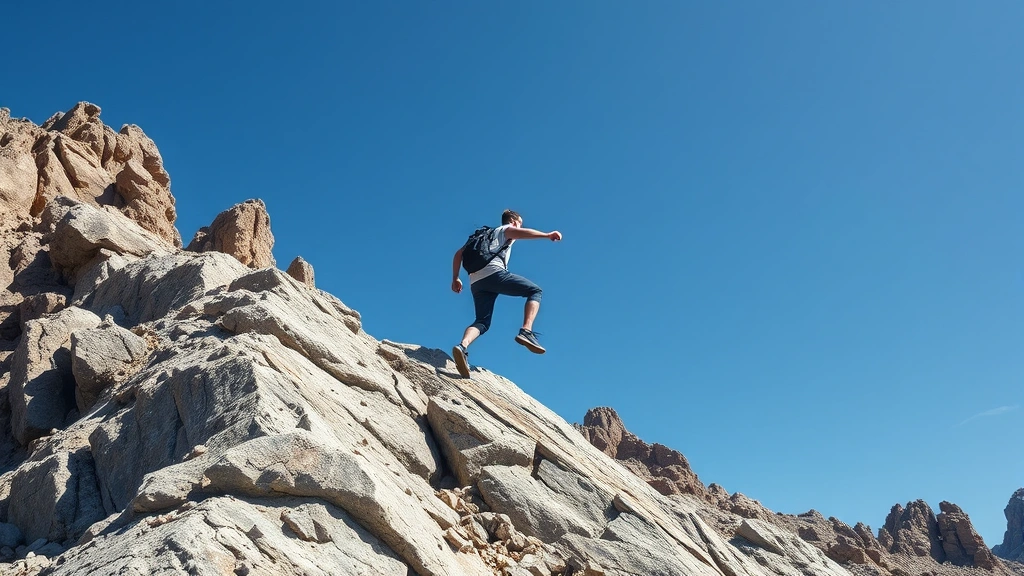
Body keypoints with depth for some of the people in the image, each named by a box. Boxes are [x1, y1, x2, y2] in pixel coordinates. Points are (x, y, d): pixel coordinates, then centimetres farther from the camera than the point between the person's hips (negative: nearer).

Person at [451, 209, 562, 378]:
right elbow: (521, 233, -7)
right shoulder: (507, 229, 19)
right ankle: (526, 332, -16)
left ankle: (463, 346, -25)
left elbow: (459, 254, 32)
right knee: (535, 291, 5)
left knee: (482, 322, 6)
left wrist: (455, 278, 31)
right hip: (494, 273, -6)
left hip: (476, 282, 6)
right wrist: (547, 235, -16)